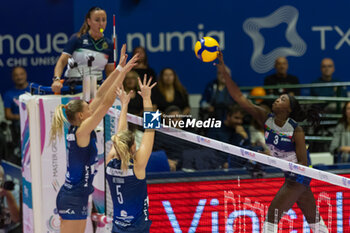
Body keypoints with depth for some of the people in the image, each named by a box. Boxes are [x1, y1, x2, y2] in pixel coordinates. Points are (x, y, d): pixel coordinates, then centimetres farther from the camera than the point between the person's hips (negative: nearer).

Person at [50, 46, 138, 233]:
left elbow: (99, 96, 8)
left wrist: (119, 69, 7)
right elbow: (106, 102, -21)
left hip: (70, 197, 9)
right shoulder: (81, 131, -16)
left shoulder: (77, 129, 6)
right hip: (74, 199, -9)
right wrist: (122, 72, -19)